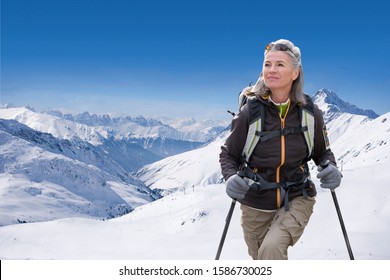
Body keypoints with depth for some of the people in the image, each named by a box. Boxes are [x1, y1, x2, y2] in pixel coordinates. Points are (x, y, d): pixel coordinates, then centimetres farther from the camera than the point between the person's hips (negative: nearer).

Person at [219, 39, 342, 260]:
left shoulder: (311, 113, -10)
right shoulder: (250, 112, -14)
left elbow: (323, 152, 7)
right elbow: (228, 154, -3)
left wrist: (330, 168, -15)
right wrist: (231, 178, -23)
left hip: (297, 200, -1)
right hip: (256, 204, 1)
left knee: (271, 249, -27)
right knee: (262, 260, 17)